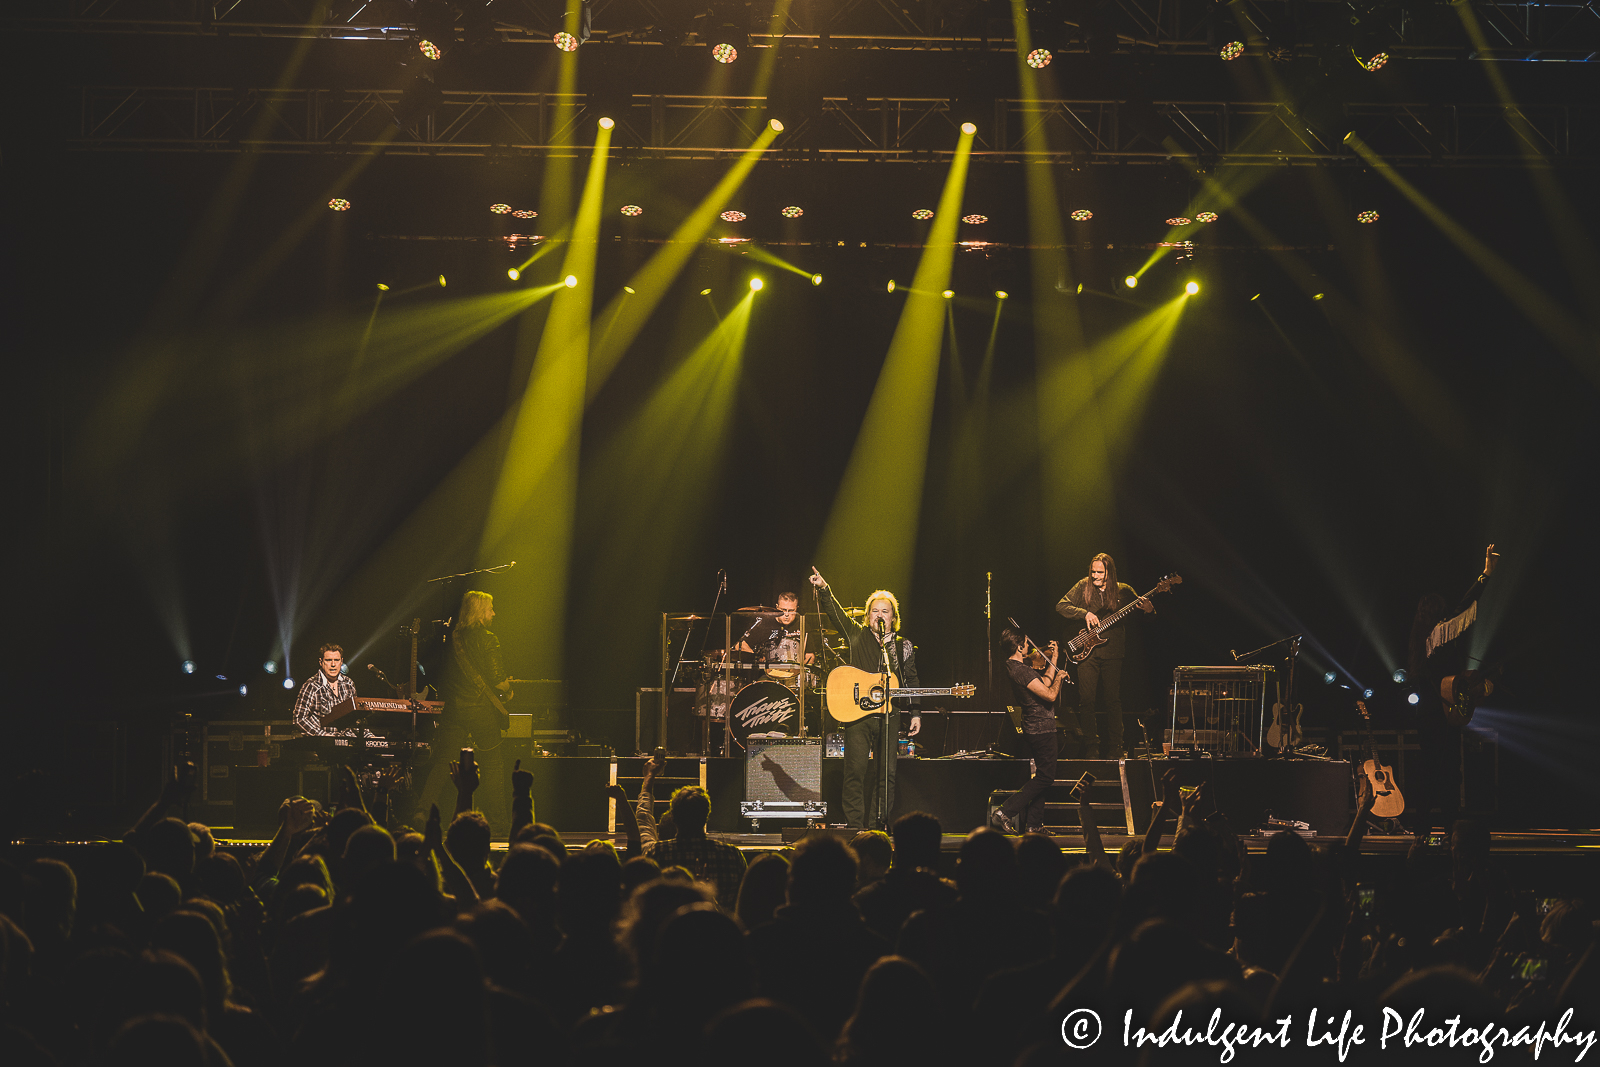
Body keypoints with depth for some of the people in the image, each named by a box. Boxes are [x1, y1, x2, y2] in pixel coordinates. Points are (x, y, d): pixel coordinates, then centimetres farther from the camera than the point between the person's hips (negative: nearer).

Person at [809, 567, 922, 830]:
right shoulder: (858, 635, 10)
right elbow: (837, 613, -2)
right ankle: (855, 827, -3)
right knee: (855, 771, -7)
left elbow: (911, 682, 16)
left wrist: (915, 714, 9)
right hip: (857, 712, -1)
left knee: (887, 773, -2)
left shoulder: (904, 647, 14)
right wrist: (825, 589, -18)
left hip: (889, 715, 1)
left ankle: (879, 826, 5)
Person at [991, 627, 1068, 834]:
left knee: (1042, 776, 16)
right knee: (1045, 777, -4)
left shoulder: (1014, 667, 10)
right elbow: (1050, 694, -24)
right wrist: (1059, 677, -6)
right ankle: (1006, 812, -6)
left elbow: (1044, 683, 18)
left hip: (1033, 729, 11)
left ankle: (1034, 824, 18)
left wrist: (1053, 660, 17)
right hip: (1042, 729, -11)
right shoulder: (1021, 670, -23)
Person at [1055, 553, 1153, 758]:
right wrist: (1085, 613, -12)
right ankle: (1091, 747, 6)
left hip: (1113, 653, 0)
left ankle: (1114, 747, 8)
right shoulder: (1083, 587, 4)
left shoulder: (1123, 591, 3)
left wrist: (1148, 608, -17)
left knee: (1114, 700, 0)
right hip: (1087, 652, 0)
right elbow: (1061, 606, 2)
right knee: (1086, 699, -3)